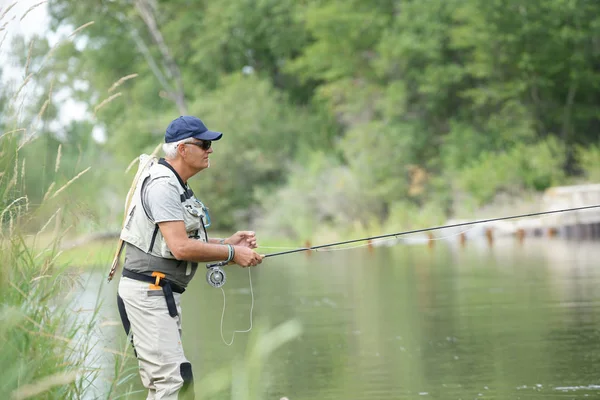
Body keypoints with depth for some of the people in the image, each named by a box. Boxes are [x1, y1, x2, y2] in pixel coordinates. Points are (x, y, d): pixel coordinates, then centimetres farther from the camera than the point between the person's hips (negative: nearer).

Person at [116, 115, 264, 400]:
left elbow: (185, 239, 21)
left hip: (161, 292, 11)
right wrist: (232, 254, -15)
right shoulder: (162, 184, -16)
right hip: (148, 292, -11)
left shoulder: (176, 185, 18)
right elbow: (181, 247, -23)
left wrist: (227, 242, 6)